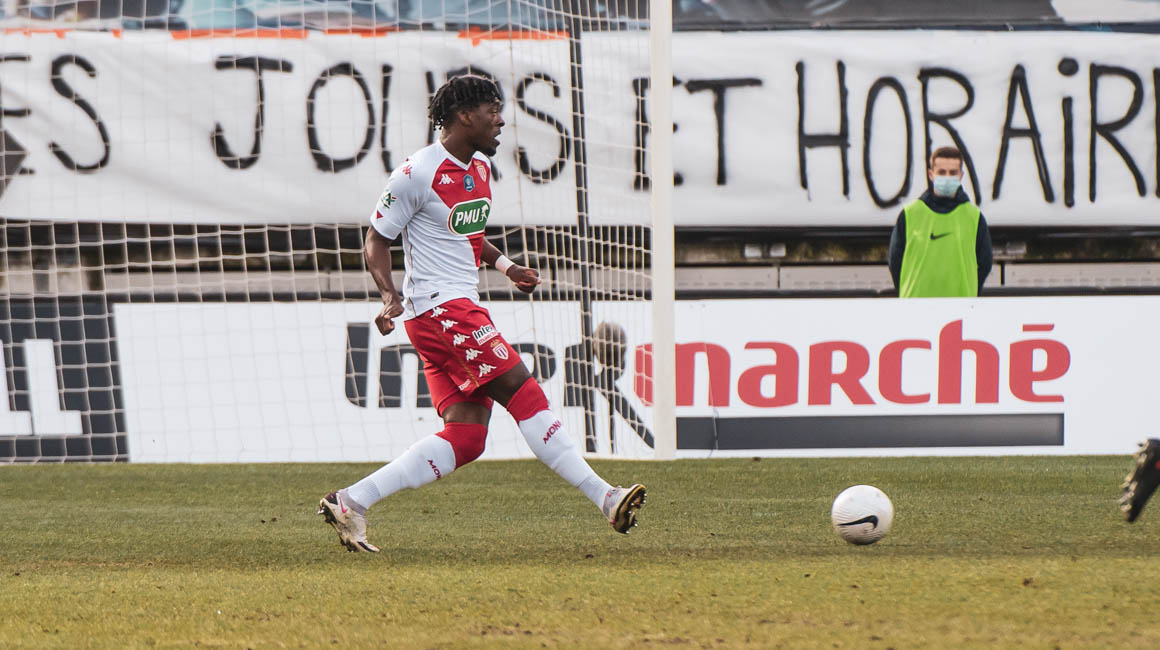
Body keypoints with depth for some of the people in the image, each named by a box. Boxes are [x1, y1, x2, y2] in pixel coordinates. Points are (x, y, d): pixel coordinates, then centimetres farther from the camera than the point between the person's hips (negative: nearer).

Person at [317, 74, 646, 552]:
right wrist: (389, 294, -22)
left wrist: (505, 266, 15)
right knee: (524, 394, -14)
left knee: (465, 437, 1)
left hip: (462, 307, 10)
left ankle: (353, 502, 2)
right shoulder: (418, 174, -12)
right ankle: (604, 498, -16)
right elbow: (377, 239, -6)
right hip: (439, 308, -10)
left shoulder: (480, 166, 15)